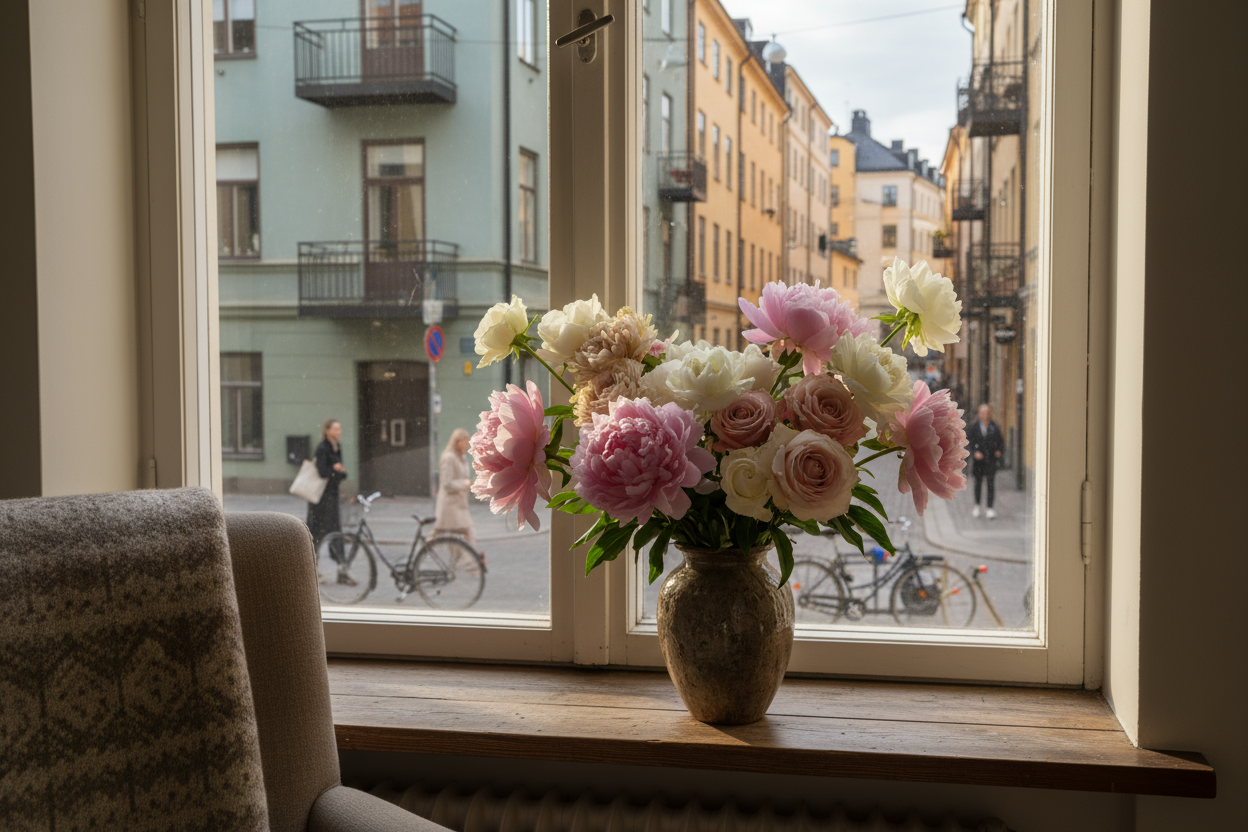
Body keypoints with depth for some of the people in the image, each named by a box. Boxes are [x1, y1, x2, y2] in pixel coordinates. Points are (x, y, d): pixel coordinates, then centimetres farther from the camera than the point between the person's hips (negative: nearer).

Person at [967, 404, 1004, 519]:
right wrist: (975, 452, -16)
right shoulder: (974, 426, -1)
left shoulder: (994, 427, 2)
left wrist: (999, 450, -3)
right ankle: (977, 505, 27)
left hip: (991, 459, 0)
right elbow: (968, 441, -3)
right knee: (978, 482, 10)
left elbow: (1001, 440, 14)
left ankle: (990, 508, 0)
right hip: (978, 458, 0)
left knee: (990, 483, -4)